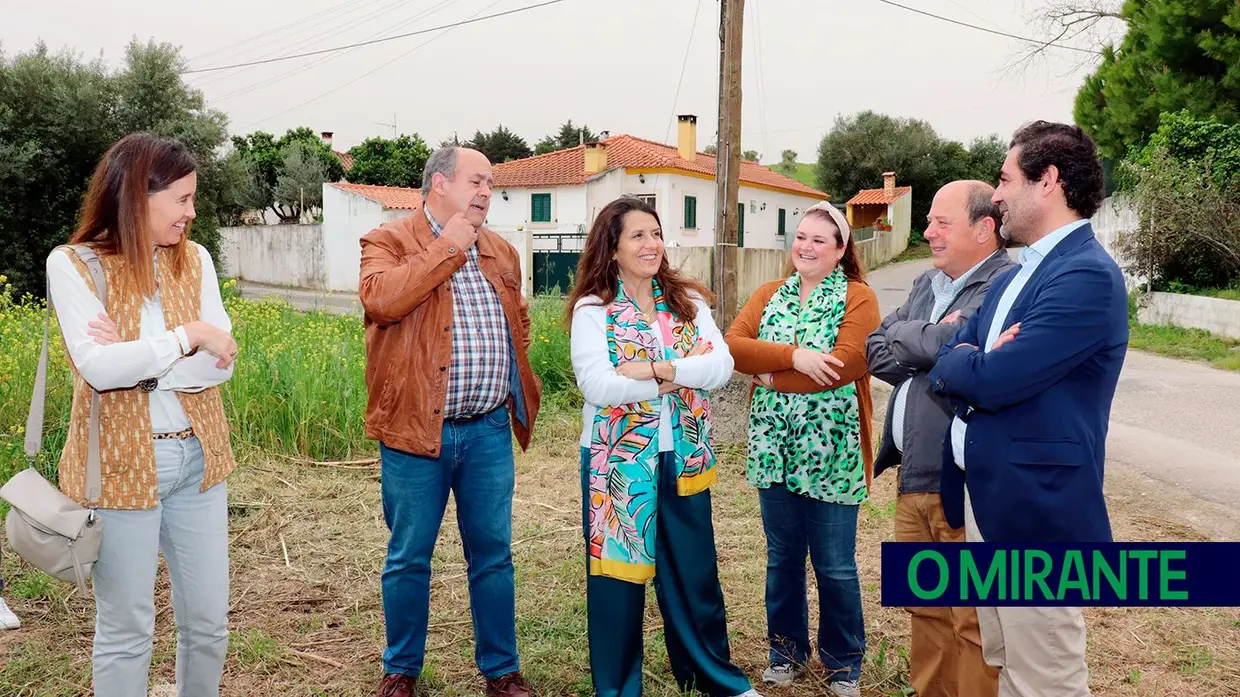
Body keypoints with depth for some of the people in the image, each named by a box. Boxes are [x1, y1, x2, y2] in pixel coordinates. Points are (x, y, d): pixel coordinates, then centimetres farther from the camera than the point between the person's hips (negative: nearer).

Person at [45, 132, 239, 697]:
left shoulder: (194, 259, 4)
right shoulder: (73, 265, -7)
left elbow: (223, 362, -5)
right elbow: (98, 368, -20)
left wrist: (138, 362, -16)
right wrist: (188, 335, -17)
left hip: (199, 457, 4)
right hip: (123, 464, -4)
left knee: (208, 623, 13)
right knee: (127, 632, 9)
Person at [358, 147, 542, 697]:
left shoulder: (501, 252, 13)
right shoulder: (389, 241, -3)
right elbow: (380, 298, -24)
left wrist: (516, 391, 14)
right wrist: (449, 247, -16)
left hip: (490, 430, 4)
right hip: (416, 429, -4)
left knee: (492, 554, 12)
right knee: (409, 558, 9)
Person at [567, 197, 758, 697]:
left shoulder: (688, 302, 5)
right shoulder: (592, 310, -7)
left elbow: (722, 366, -8)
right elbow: (597, 386, -20)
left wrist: (656, 369, -21)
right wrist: (684, 373, -14)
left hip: (684, 458, 3)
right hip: (618, 461, -3)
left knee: (695, 574, 14)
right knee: (618, 574, 8)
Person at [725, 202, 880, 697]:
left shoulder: (858, 299, -5)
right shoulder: (769, 295, 9)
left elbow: (846, 364, -20)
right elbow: (733, 345, -7)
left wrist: (770, 374, -13)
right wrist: (794, 356, -21)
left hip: (831, 453, -4)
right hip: (774, 449, 4)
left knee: (836, 566, 7)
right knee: (782, 557, 15)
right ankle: (786, 650, 32)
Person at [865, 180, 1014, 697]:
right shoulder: (926, 284, 15)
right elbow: (875, 351, 5)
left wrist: (909, 341, -11)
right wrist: (933, 339, -11)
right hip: (914, 479, 8)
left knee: (974, 625, 3)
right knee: (926, 613, 20)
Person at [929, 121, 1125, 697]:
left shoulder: (1088, 276, -17)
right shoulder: (1014, 277, 13)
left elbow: (992, 380, -24)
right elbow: (946, 373, 10)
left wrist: (960, 363, -2)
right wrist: (976, 364, -12)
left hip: (1035, 509, -9)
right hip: (981, 498, 9)